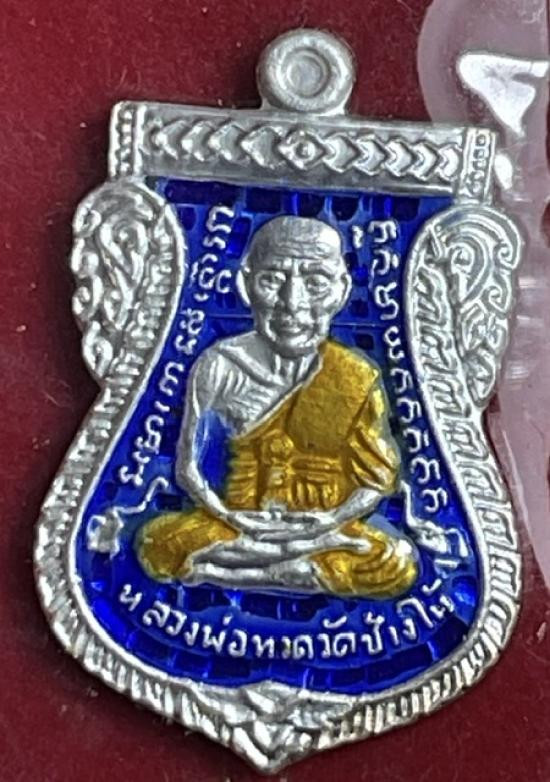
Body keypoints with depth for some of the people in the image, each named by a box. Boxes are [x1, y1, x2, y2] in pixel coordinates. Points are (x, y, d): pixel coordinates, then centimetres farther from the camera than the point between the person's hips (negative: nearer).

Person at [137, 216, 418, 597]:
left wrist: (332, 521, -20)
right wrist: (231, 518, -19)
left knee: (396, 565, -28)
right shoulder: (221, 366, -8)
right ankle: (321, 553, -19)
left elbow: (378, 479, -2)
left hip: (324, 524, 0)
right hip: (244, 521, 1)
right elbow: (189, 467, -4)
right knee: (159, 544, -27)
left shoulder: (358, 379, -7)